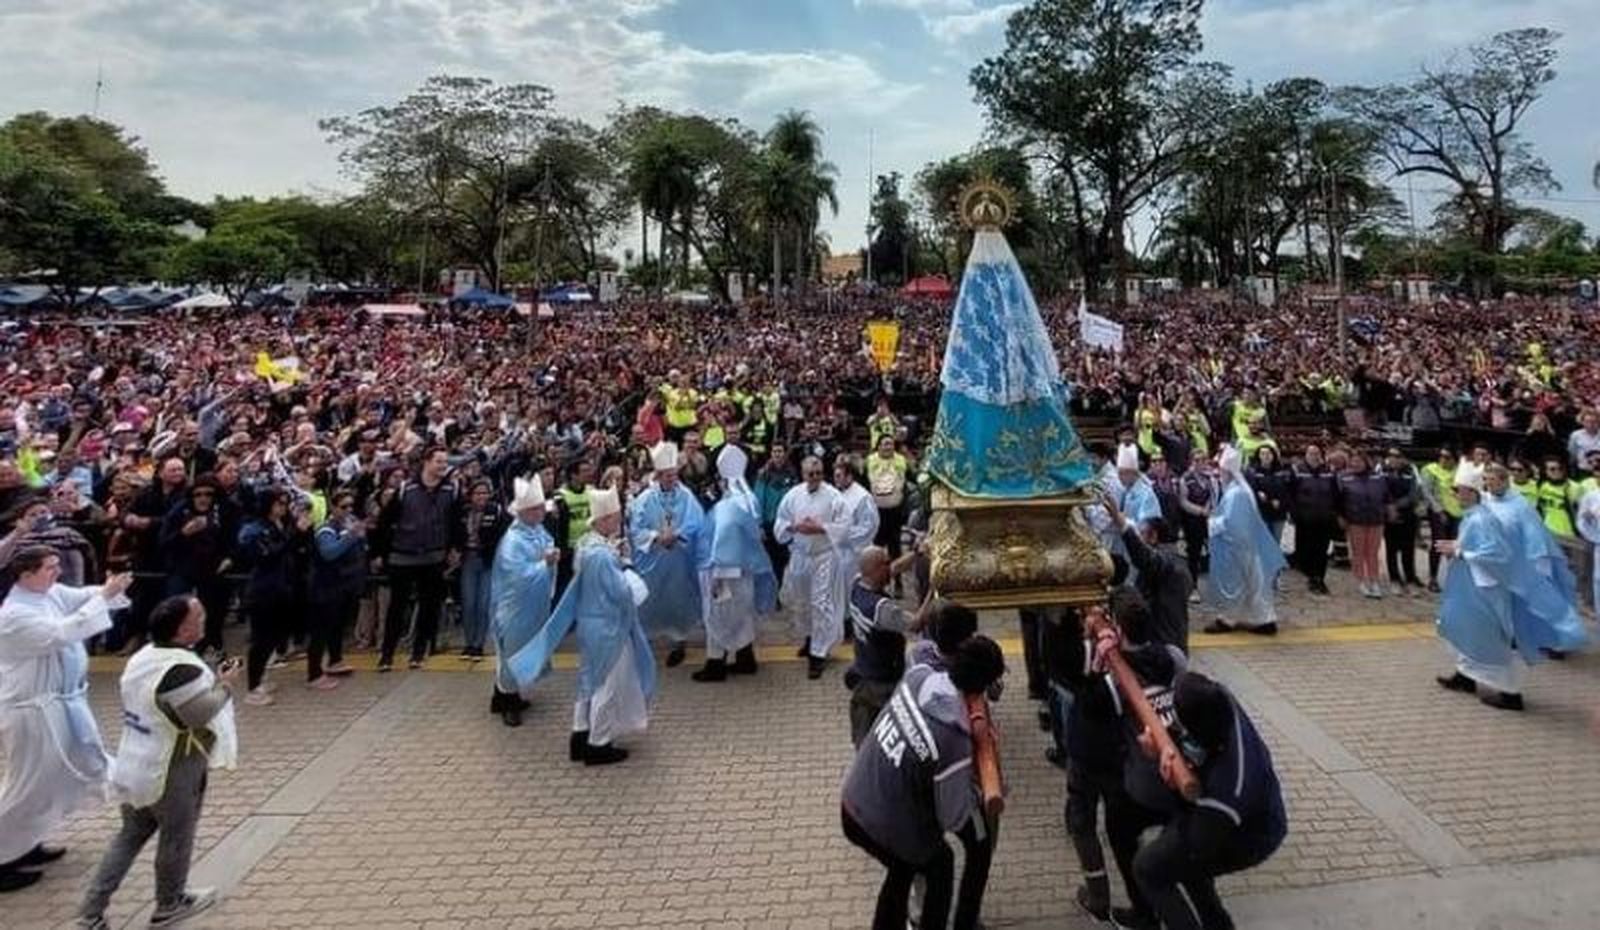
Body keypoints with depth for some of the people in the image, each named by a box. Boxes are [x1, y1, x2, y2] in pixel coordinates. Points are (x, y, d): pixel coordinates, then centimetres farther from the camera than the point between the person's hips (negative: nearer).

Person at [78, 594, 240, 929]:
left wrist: (213, 680, 10)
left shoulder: (143, 657, 4)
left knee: (130, 835, 20)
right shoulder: (182, 668, -27)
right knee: (176, 838, 12)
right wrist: (226, 686, -13)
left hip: (136, 766, 8)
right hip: (171, 772, -8)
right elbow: (200, 714, -27)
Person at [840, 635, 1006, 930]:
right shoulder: (956, 747, -32)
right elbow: (954, 818, -16)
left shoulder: (916, 676, -15)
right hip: (884, 830, -6)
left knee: (902, 867, 33)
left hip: (851, 807, 6)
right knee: (941, 867, 26)